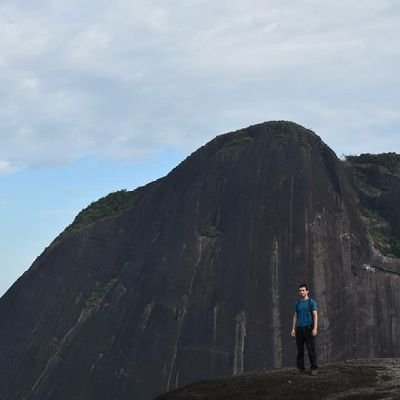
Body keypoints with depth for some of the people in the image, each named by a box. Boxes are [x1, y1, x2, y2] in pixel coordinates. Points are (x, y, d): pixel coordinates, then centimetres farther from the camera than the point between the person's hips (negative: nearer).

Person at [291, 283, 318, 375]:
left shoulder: (311, 302, -2)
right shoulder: (298, 303, 14)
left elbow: (315, 315, -8)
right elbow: (295, 317, 15)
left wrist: (315, 328, -18)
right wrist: (293, 329, 6)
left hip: (308, 328, -5)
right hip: (299, 329, 5)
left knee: (311, 349, -7)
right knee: (300, 350, 3)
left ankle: (314, 368, -1)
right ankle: (300, 369, 9)